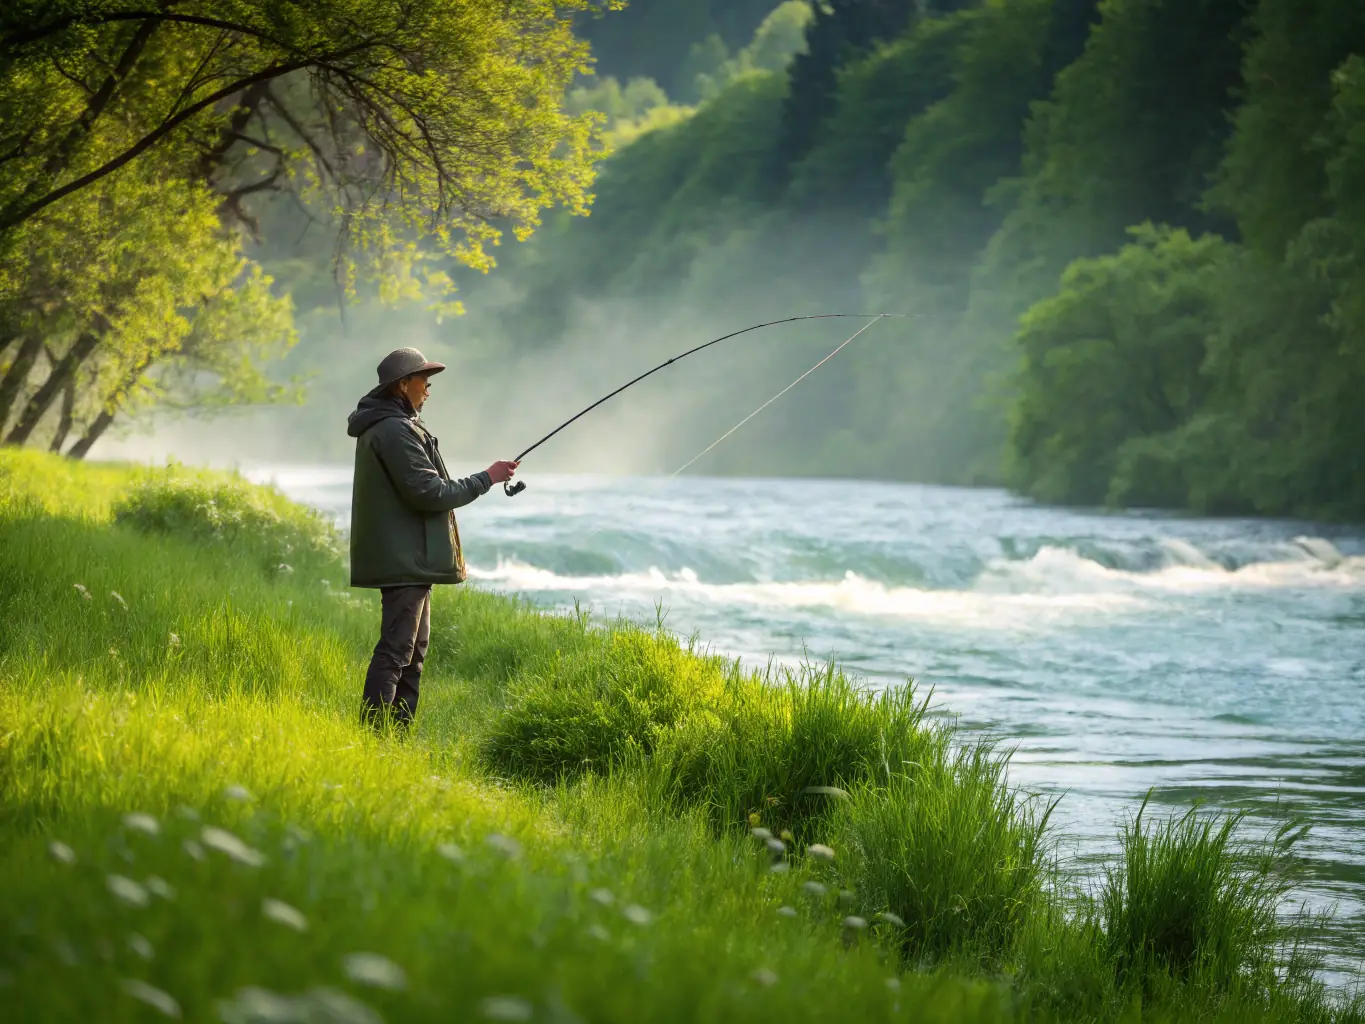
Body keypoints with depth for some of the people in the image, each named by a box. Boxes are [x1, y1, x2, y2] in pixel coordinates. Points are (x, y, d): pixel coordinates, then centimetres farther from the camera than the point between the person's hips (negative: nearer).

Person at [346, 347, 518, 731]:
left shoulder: (393, 425, 16)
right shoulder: (394, 430, -18)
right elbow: (428, 493, -21)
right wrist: (486, 479, -13)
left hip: (407, 558, 11)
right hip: (403, 559, -11)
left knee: (414, 649, 15)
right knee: (396, 650, -12)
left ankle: (399, 733, 17)